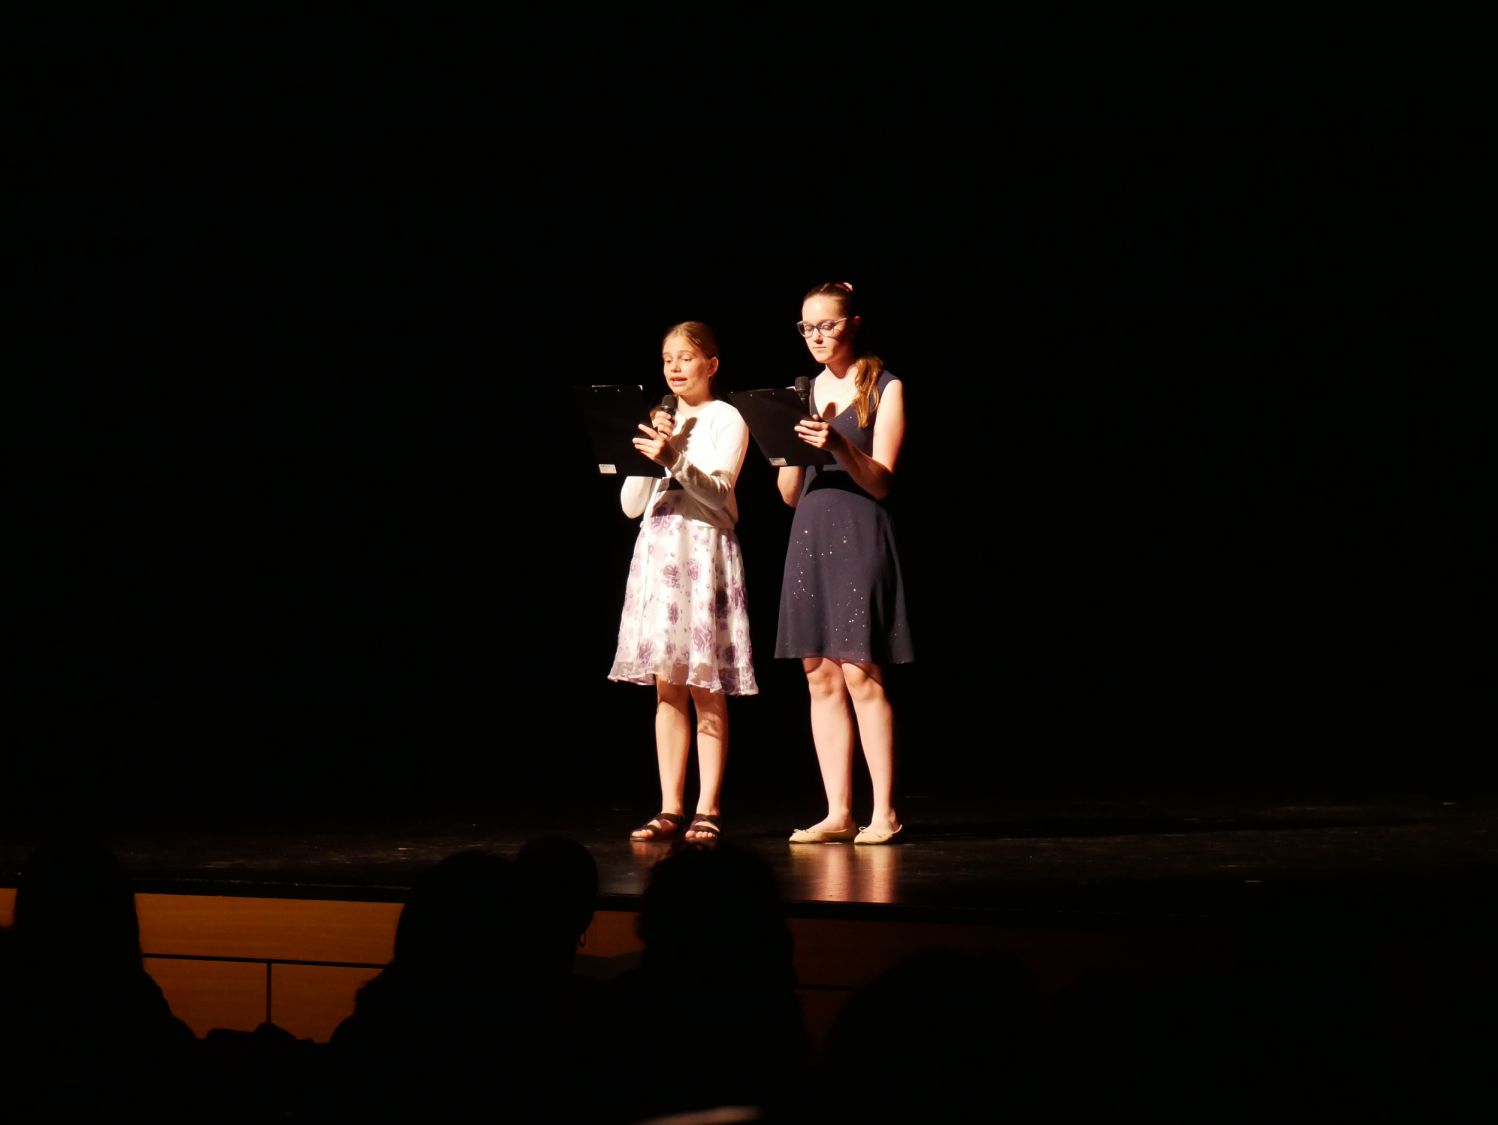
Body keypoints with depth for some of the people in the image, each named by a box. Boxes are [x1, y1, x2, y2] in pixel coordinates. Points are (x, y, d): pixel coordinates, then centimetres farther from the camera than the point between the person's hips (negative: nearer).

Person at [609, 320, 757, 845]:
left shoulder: (726, 420, 0)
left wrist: (675, 459, -26)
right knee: (667, 688, 4)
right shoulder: (658, 421, 16)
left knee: (705, 688, -6)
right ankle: (670, 809, 5)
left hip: (705, 551, -5)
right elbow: (631, 505, 12)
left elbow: (719, 495, -12)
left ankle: (707, 810, -3)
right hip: (657, 550, 5)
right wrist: (647, 453, -2)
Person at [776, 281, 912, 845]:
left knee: (860, 673, -9)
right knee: (820, 676, 3)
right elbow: (789, 493, 12)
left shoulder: (884, 389, 0)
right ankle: (838, 814, 6)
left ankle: (884, 813, -4)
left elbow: (880, 481, -7)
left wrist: (840, 444, -23)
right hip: (809, 536, 6)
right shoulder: (804, 393, 14)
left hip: (859, 535, -5)